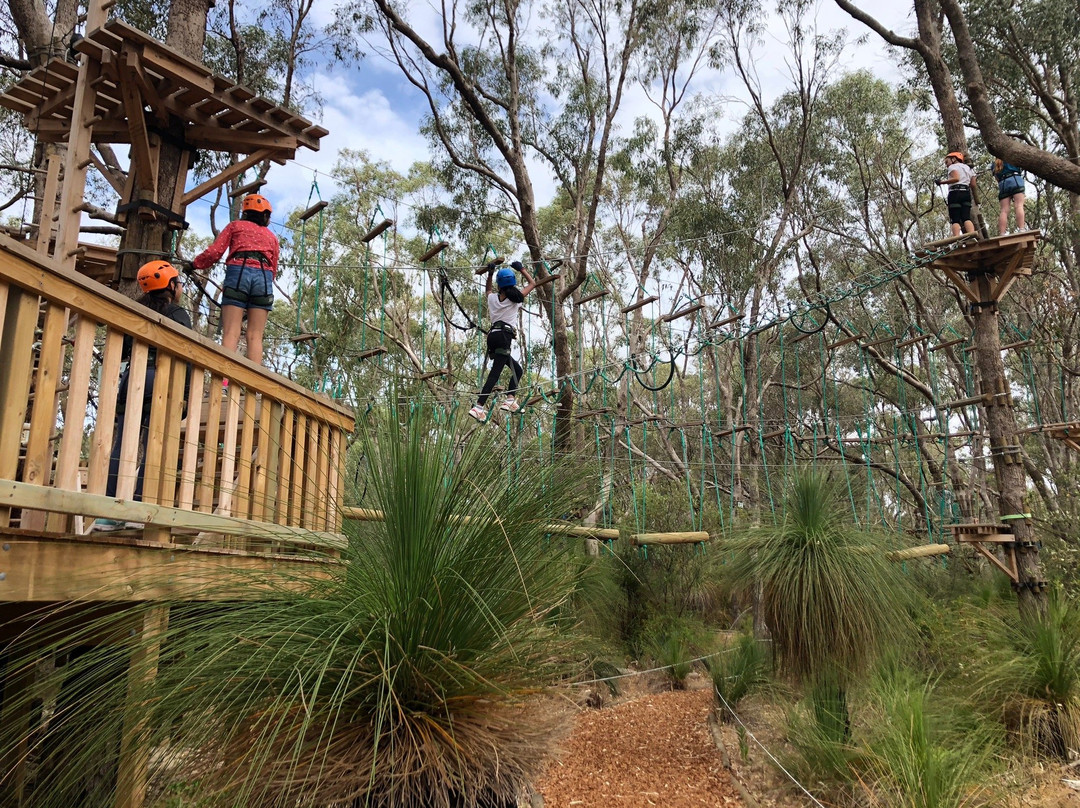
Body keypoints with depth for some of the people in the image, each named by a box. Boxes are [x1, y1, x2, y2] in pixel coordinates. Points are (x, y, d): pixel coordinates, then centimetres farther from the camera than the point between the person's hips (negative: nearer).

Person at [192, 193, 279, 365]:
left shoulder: (235, 226, 22)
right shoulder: (272, 237, 29)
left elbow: (214, 252, 11)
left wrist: (194, 264, 25)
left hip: (238, 272, -2)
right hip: (264, 276, 2)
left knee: (231, 333, -10)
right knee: (255, 336, -2)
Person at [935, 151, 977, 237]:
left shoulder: (953, 166, 4)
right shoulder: (968, 168, 26)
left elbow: (956, 178, -15)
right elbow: (973, 184, 18)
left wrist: (942, 182, -8)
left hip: (955, 192, -6)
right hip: (967, 193, 6)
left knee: (955, 219, -11)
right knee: (966, 217, -1)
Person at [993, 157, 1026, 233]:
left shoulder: (995, 164, 25)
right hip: (1015, 179, -3)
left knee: (1004, 210, -7)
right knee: (1019, 206, -15)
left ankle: (1001, 235, -19)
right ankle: (1021, 229, -32)